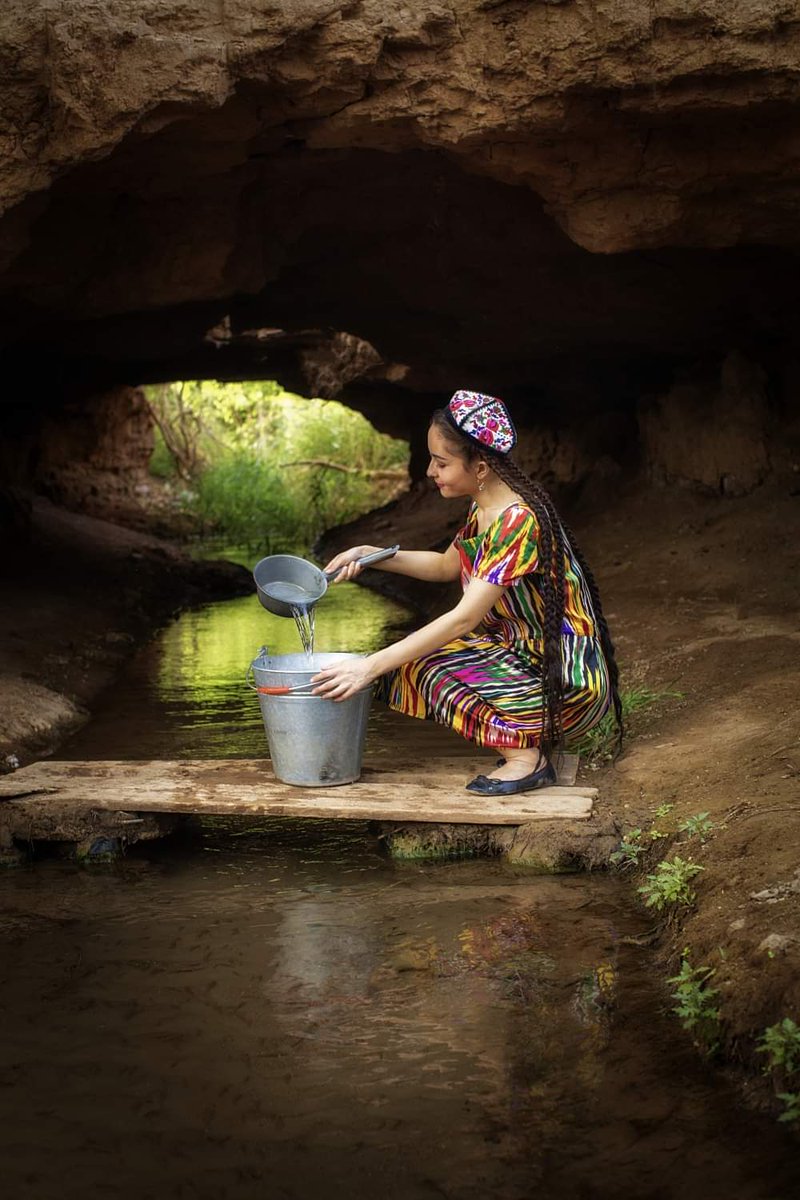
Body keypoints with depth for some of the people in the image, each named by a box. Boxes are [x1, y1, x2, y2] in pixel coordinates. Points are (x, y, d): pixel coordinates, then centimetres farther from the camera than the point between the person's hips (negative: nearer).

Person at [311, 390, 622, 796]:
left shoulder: (518, 520, -24)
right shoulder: (484, 510, 5)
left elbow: (465, 618, -28)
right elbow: (446, 566, 23)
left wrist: (371, 667, -29)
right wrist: (372, 556, 8)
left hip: (569, 681, -9)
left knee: (420, 667, -15)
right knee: (406, 658, 3)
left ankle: (524, 752, -8)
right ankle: (532, 735, 6)